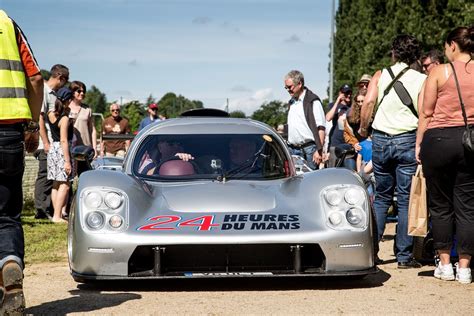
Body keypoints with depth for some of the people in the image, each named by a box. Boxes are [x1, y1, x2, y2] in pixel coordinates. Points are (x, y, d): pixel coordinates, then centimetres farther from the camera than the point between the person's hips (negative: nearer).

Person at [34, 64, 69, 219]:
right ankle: (41, 209, 2)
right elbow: (40, 118, -15)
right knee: (44, 176, -3)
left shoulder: (54, 93, 16)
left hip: (55, 143, 9)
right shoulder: (44, 91, -11)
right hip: (47, 145, -9)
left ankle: (50, 209, 15)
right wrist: (46, 142, -17)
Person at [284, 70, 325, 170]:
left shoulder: (312, 101, -6)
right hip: (293, 150, 7)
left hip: (309, 148, -7)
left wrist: (319, 150, -18)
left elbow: (321, 128, -12)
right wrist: (288, 147, 17)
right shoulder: (292, 102, 18)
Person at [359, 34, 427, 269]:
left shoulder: (380, 76, 5)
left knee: (382, 197, 14)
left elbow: (368, 102, -9)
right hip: (408, 140, -2)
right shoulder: (422, 80, 0)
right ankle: (404, 256, 1)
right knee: (406, 199, 1)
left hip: (381, 139, 2)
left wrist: (363, 128, 4)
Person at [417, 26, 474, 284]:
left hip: (439, 138, -2)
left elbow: (426, 112, -3)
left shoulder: (439, 71, -4)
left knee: (440, 206, 8)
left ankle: (445, 264, 13)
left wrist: (419, 143, 5)